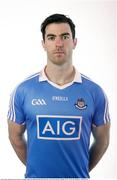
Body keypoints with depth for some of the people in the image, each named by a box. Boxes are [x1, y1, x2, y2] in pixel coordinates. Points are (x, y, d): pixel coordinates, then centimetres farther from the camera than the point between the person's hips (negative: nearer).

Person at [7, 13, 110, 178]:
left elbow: (102, 140, 2)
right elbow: (15, 136, 2)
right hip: (36, 175, 0)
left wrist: (81, 169, 6)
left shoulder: (94, 92, -9)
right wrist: (35, 167, 5)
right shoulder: (23, 90, -9)